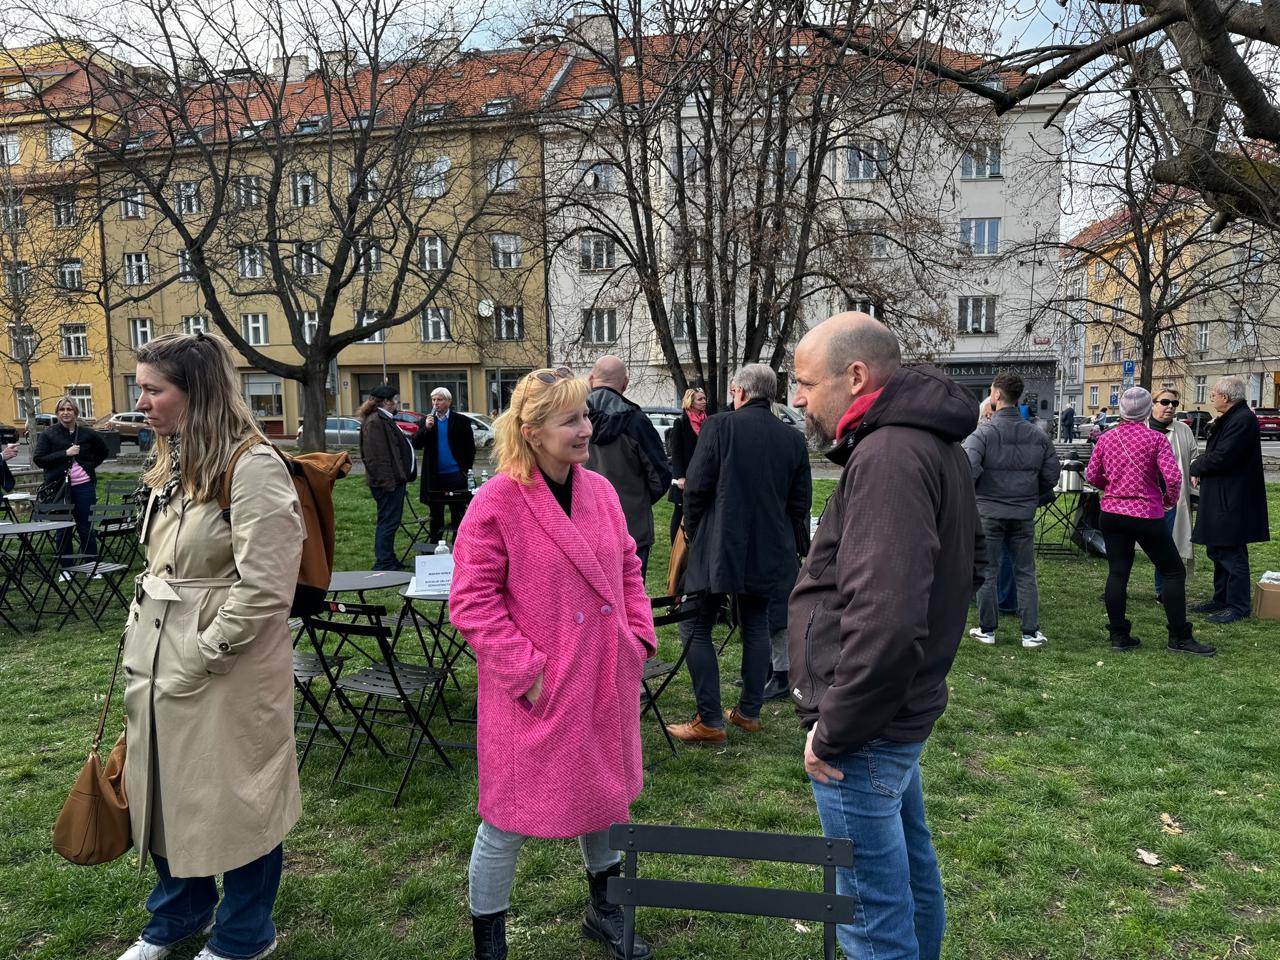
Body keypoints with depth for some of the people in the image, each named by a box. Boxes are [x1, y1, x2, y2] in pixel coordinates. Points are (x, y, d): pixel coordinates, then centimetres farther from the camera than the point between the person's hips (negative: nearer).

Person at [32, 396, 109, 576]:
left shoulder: (87, 433, 5)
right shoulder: (49, 434, 0)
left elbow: (103, 451, 22)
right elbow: (38, 459, -7)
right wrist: (65, 454, -14)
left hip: (84, 486, 1)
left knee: (86, 528, 5)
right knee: (63, 529, 7)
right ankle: (66, 569, 15)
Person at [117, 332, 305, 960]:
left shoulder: (253, 465, -19)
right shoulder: (173, 465, 10)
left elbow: (263, 590, -22)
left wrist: (199, 655, -15)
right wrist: (143, 641, 10)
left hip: (226, 668, -8)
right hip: (159, 660, 8)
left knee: (232, 800, 8)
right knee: (163, 793, 21)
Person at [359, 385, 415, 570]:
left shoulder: (384, 419, 19)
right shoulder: (375, 422, -15)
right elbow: (378, 456, -22)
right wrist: (387, 481, -23)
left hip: (394, 479, 11)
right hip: (388, 481, -11)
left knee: (389, 521, 15)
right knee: (388, 521, -7)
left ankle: (388, 560, 23)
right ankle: (383, 564, -2)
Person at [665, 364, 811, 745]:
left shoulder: (719, 427, -9)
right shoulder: (793, 439, 5)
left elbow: (696, 487, -10)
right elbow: (800, 502, 8)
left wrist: (692, 532, 5)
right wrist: (792, 543, 20)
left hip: (718, 547, -5)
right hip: (768, 552, 5)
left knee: (698, 629, 2)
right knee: (756, 627, 16)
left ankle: (710, 720, 0)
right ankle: (749, 711, 23)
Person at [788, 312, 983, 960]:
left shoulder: (887, 457, -24)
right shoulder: (935, 444, 8)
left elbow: (884, 621, -32)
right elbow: (970, 562, 22)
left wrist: (831, 733, -21)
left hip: (864, 725, -10)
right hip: (903, 706, 10)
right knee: (910, 873, 26)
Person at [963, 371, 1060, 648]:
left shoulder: (983, 432, -13)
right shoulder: (1037, 434, 1)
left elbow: (967, 469, -25)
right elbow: (1051, 474, 6)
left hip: (989, 513, -3)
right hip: (1024, 514, 3)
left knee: (987, 573, 8)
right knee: (1026, 573, 11)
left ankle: (987, 630, 17)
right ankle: (1031, 633, 14)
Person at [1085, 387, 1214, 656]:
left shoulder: (1106, 438, 2)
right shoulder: (1155, 439, -9)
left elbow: (1091, 476, 6)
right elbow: (1173, 477, -17)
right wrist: (1170, 499, 1)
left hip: (1111, 513, 5)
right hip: (1146, 515, -4)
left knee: (1117, 573, 8)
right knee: (1173, 572, 7)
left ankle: (1118, 635, 11)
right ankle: (1179, 637, 9)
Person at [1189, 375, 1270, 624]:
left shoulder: (1243, 420, -18)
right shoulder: (1228, 419, 15)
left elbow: (1222, 458, -23)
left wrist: (1196, 467, -7)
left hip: (1232, 501, -11)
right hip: (1221, 499, 11)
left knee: (1232, 554, -4)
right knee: (1217, 551, 17)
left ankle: (1238, 606, 4)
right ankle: (1221, 599, 27)